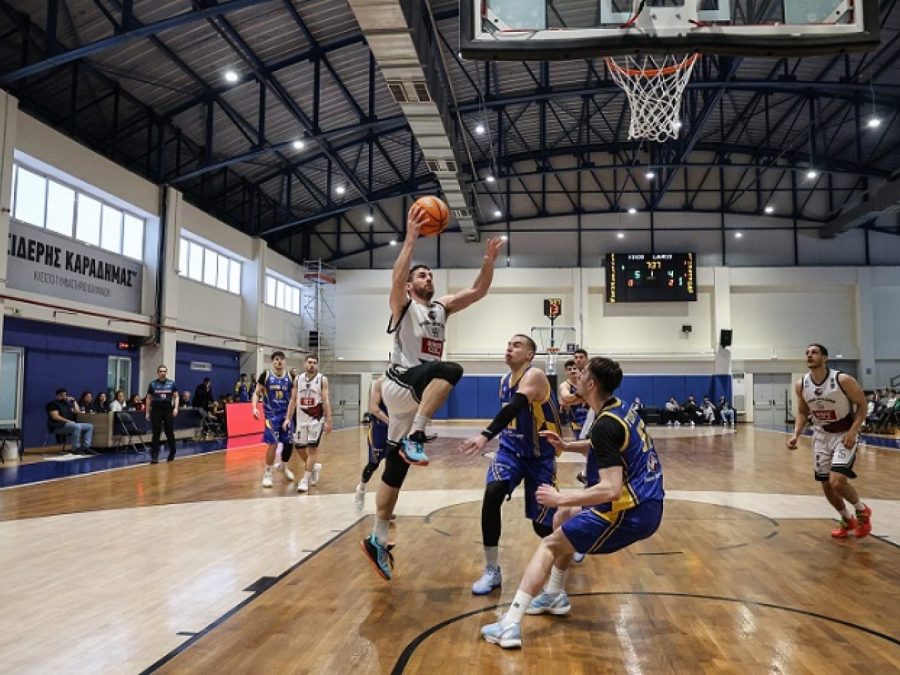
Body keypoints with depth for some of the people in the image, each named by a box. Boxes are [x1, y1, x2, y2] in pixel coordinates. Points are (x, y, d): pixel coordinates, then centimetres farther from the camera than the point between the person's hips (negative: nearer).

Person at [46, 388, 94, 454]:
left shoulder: (67, 403, 21)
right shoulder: (53, 404, -3)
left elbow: (77, 412, 17)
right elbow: (55, 417, -15)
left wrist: (73, 401, 11)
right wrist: (68, 421, -20)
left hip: (70, 424, 9)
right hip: (58, 426, -9)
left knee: (90, 426, -5)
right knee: (77, 427, -36)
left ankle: (86, 447, -17)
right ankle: (75, 449, -31)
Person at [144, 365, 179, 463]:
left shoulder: (172, 383, 4)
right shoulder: (152, 384, 4)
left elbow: (176, 396, 6)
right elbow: (149, 398, 8)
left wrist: (176, 408, -8)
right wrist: (147, 412, 4)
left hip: (168, 410, 0)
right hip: (156, 410, 0)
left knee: (170, 433, 6)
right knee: (156, 434, -2)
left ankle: (172, 454, 24)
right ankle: (154, 456, -1)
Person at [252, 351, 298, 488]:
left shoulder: (290, 377, 0)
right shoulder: (266, 375, -6)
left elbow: (293, 399, 1)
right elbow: (256, 393, -3)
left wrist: (288, 418, -6)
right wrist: (254, 407, -22)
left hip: (286, 414, 4)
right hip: (272, 415, -3)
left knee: (289, 443, 8)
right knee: (273, 443, -12)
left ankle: (283, 466, 37)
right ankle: (268, 474, 4)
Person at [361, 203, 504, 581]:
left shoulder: (442, 308, 18)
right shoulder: (403, 305, 1)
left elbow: (478, 291, 9)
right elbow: (396, 277, -21)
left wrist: (489, 260, -5)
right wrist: (411, 238, -27)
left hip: (419, 394, 6)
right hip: (401, 384, -6)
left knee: (395, 470, 8)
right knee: (450, 370, -34)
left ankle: (377, 541, 15)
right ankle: (414, 439, -31)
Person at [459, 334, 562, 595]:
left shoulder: (535, 375, -20)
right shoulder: (505, 380, 5)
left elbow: (514, 407, -38)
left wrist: (485, 435, -51)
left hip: (539, 455, -5)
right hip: (511, 449, 5)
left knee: (543, 525, 1)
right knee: (492, 493, -24)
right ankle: (492, 571, -13)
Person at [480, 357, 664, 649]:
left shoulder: (605, 425, -21)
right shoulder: (621, 409, 8)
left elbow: (612, 489, -27)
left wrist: (561, 498, -19)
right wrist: (566, 446, 19)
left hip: (633, 511, -9)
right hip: (645, 502, 9)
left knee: (548, 545, -3)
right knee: (566, 515, 25)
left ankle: (510, 625, -10)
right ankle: (554, 595, 31)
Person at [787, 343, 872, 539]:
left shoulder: (843, 380, -21)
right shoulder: (801, 385, -7)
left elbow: (862, 405, -10)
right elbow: (802, 412, 7)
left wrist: (853, 432, -21)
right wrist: (796, 435, -7)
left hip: (844, 434, -5)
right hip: (822, 435, 5)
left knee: (837, 482, -19)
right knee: (827, 486, 9)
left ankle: (862, 511, 12)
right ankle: (847, 520, 35)